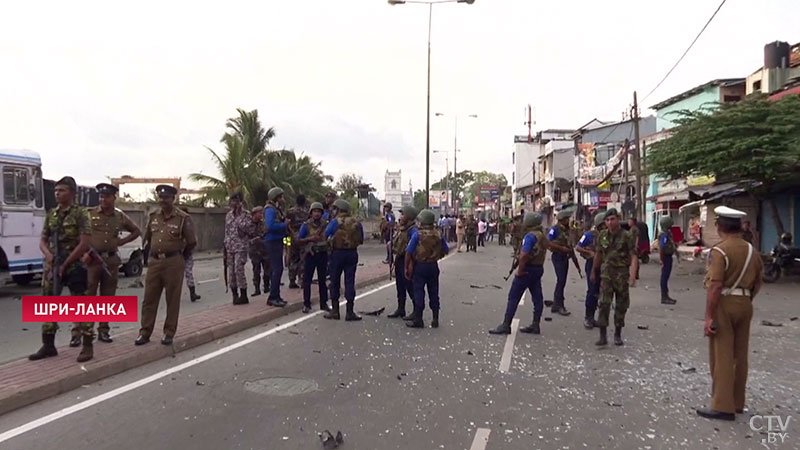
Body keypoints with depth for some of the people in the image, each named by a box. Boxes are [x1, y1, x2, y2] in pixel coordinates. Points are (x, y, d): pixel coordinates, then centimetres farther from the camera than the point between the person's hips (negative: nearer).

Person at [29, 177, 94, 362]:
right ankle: (48, 345, 21)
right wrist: (48, 254, -9)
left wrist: (65, 264, -13)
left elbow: (84, 244, -14)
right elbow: (42, 241, 13)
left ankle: (88, 346, 3)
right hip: (52, 266, 6)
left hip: (74, 266, -6)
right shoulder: (51, 214, 11)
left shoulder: (80, 214, -7)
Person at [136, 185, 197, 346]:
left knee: (172, 300, 4)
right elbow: (147, 237, 22)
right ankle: (145, 332, 15)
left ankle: (169, 333, 14)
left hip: (173, 263, -4)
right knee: (149, 298, 6)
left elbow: (191, 242, 1)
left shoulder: (182, 218, -6)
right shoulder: (153, 216, 8)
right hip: (154, 262, 4)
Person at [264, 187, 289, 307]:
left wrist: (285, 222, 1)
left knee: (275, 269, 12)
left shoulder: (277, 209, 18)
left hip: (277, 241, 10)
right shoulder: (270, 209, -12)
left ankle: (275, 296, 18)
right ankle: (273, 297, -9)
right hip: (273, 242, -10)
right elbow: (270, 226, -25)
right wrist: (284, 224, -16)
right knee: (277, 269, -12)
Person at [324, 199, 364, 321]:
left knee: (335, 281, 9)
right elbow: (361, 240, 7)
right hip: (352, 253, 3)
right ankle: (350, 312, 6)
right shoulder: (356, 222, 4)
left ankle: (334, 310, 13)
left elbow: (325, 236, -9)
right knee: (350, 281, 5)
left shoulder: (335, 222, -8)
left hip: (337, 253, -3)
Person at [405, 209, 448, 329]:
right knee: (433, 292, 11)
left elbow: (409, 252, -12)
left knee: (419, 292, 3)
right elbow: (446, 250, 5)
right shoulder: (438, 235, 0)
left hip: (420, 266, -4)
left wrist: (406, 267, -4)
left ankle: (418, 320, 7)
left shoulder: (417, 234, -12)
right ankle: (435, 319, 17)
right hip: (433, 266, 4)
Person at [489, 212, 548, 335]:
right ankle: (535, 325, 16)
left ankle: (506, 325, 0)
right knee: (537, 297, 10)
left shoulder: (530, 236, -19)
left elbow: (524, 255, -28)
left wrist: (520, 270, -19)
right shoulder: (542, 235, 10)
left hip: (527, 269, -9)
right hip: (539, 268, 9)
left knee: (513, 297, -2)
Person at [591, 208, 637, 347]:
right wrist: (593, 272, 21)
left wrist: (633, 276, -23)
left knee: (621, 306, 7)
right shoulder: (602, 235, 3)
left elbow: (633, 257, -13)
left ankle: (618, 335, 21)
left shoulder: (627, 236, -9)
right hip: (607, 274, 2)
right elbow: (598, 254, 15)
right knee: (604, 304, -8)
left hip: (622, 274, -2)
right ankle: (602, 336, -5)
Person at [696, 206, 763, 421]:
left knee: (722, 357, -2)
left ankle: (723, 406, 1)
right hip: (745, 304, 7)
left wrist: (709, 317, -18)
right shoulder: (752, 251, 9)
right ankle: (737, 403, 25)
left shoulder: (719, 251, -15)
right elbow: (757, 283, 15)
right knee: (740, 355, 14)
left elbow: (715, 287, -21)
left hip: (724, 304, -7)